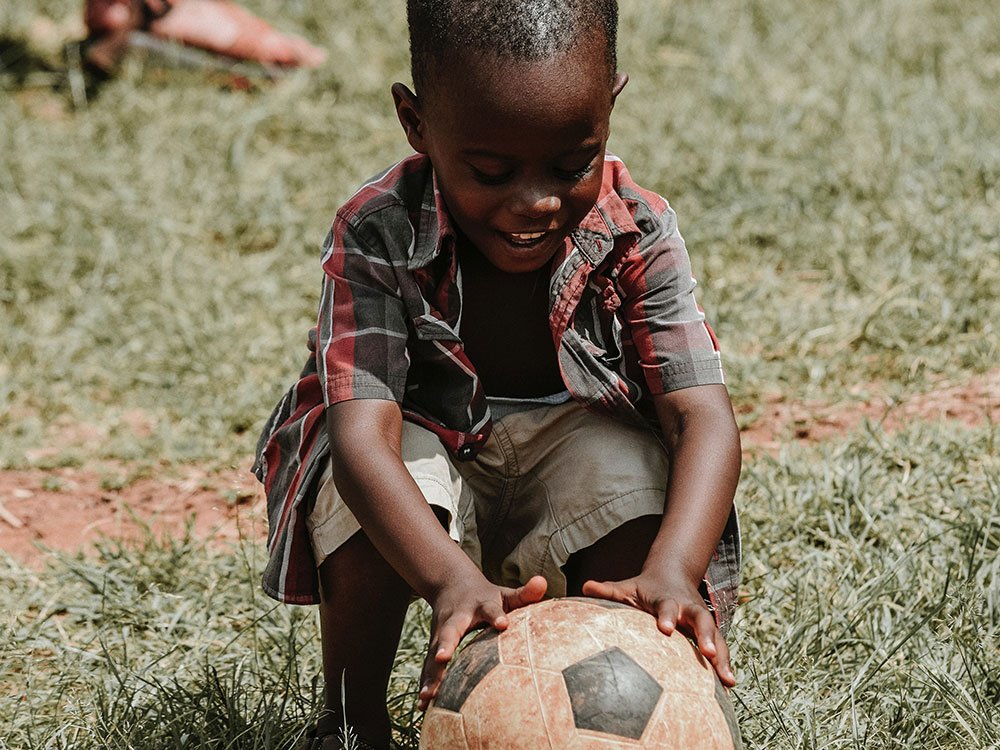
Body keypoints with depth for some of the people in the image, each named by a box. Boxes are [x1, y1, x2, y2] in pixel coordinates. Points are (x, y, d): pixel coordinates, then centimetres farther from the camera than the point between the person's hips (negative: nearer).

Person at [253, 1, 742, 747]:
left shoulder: (639, 234, -22)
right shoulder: (376, 237, -28)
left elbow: (702, 415, -30)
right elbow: (362, 433, -38)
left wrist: (672, 573, -51)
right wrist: (454, 583, -57)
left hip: (574, 438, 1)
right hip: (429, 442, -1)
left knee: (633, 479, -31)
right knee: (370, 513, -34)